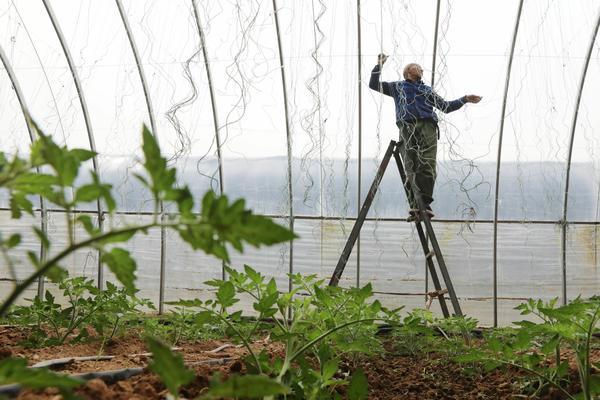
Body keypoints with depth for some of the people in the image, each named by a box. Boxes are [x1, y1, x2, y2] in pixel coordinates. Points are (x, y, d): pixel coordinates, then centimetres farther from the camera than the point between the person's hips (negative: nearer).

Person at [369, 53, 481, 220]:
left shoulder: (427, 90, 34)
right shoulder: (397, 86, 30)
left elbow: (446, 106, 34)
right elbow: (373, 84, 28)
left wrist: (465, 100, 25)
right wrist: (379, 65, 21)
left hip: (428, 127, 2)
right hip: (407, 128, -2)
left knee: (428, 167, -14)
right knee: (411, 168, -14)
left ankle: (425, 203, -14)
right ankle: (414, 206, -20)